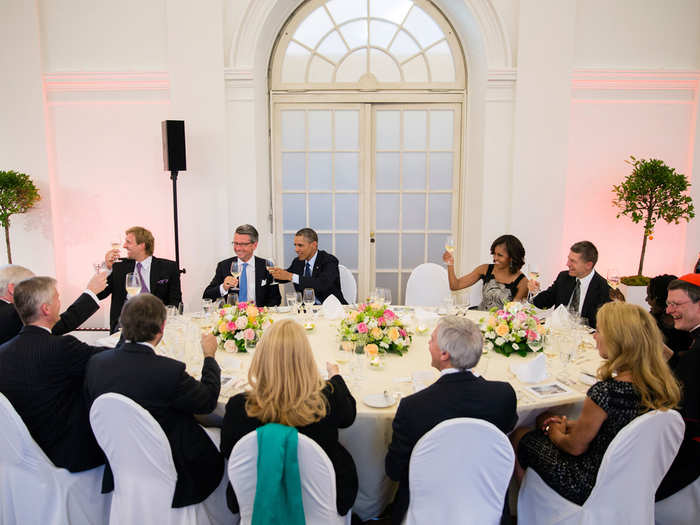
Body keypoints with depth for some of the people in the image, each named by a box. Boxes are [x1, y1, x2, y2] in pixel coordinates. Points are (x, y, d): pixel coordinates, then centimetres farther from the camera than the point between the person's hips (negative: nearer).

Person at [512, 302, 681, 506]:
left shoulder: (605, 391, -33)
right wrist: (571, 424, 7)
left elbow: (576, 446, -18)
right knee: (544, 419, 23)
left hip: (591, 486, -7)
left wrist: (553, 431, 3)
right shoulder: (659, 384, -10)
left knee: (520, 437, 14)